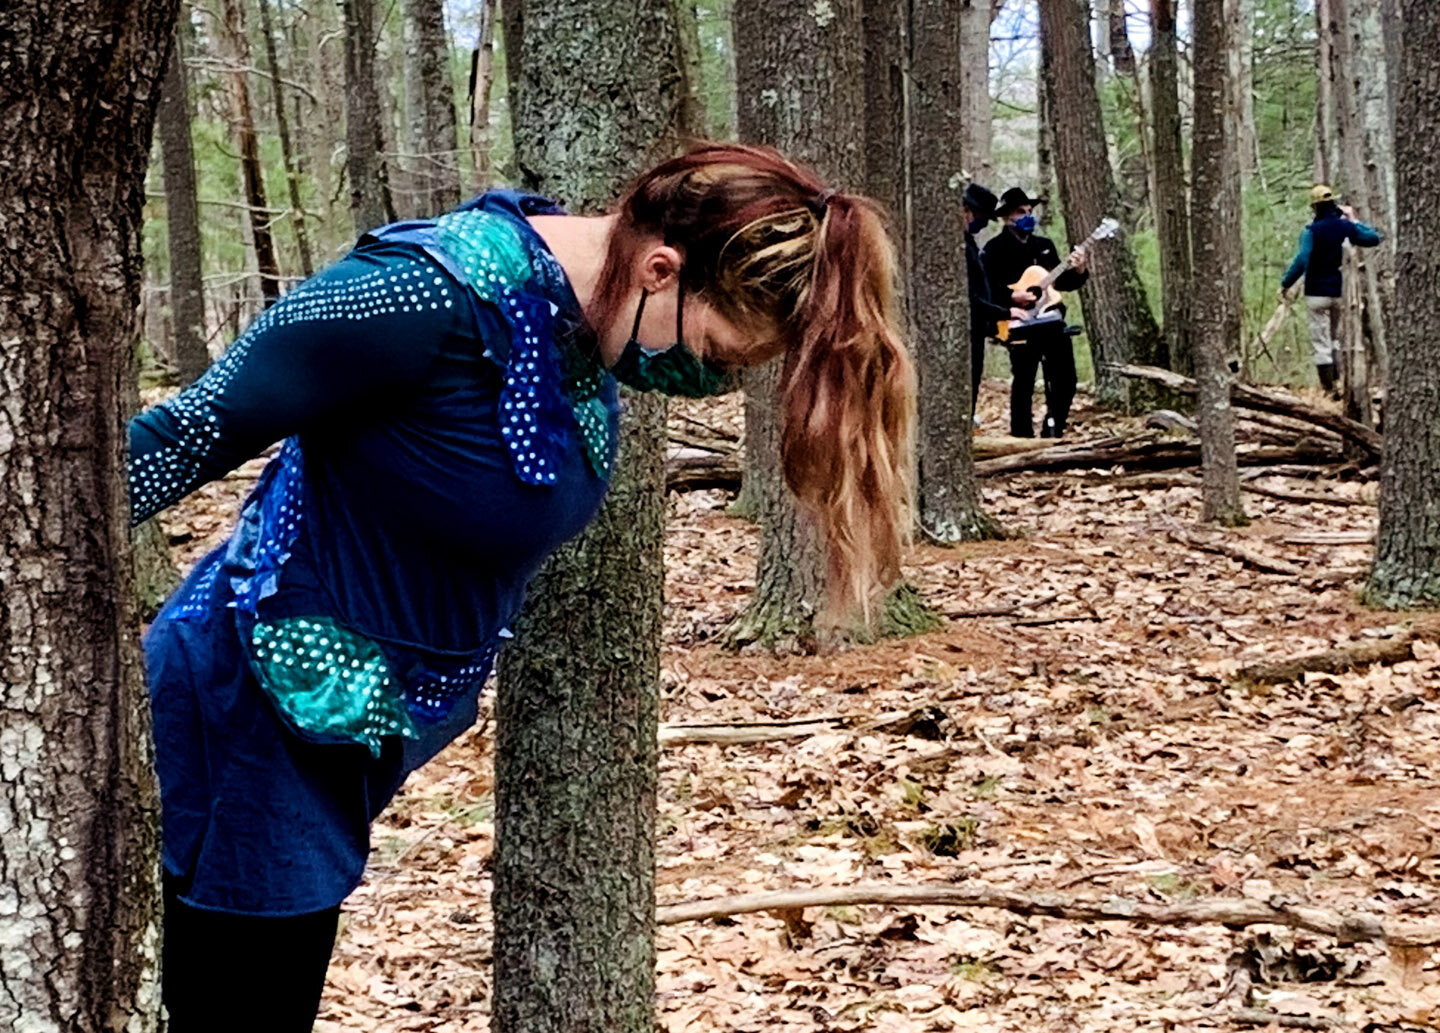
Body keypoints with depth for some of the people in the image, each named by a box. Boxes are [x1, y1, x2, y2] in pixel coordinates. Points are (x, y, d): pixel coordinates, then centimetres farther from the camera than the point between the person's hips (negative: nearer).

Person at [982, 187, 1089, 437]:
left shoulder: (1044, 245, 18)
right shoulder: (995, 248, -1)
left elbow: (1062, 283, 18)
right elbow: (985, 287, -11)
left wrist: (1078, 272, 0)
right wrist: (1012, 296, -23)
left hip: (1052, 321, 6)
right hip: (1020, 324, -6)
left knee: (1065, 381, 4)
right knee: (1023, 384, -5)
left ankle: (1052, 433, 17)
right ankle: (1022, 439, 3)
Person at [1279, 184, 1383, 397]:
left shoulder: (1312, 231, -14)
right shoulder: (1345, 227, 1)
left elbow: (1302, 260, -25)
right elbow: (1373, 238, 15)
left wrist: (1286, 284, -17)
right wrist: (1353, 221, 21)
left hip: (1317, 293, -6)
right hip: (1339, 292, 6)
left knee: (1321, 343, -1)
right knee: (1332, 339, 22)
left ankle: (1330, 389, -4)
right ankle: (1336, 382, 24)